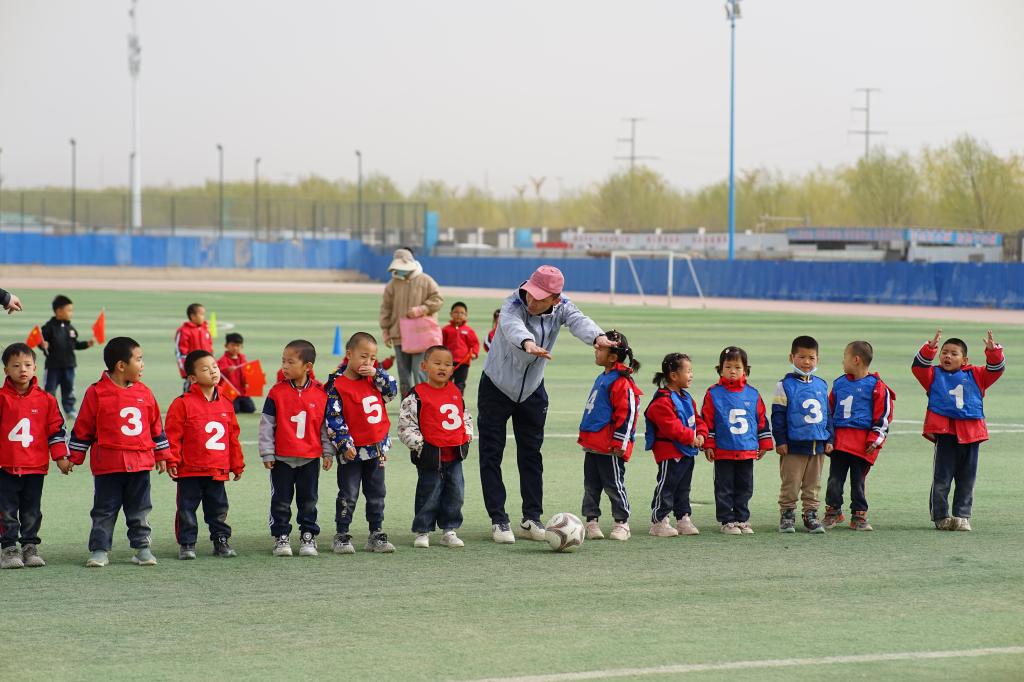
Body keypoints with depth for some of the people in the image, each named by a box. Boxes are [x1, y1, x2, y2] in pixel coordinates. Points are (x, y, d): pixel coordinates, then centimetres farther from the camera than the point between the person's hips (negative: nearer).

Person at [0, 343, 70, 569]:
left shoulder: (45, 399, 3)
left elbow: (56, 428, 8)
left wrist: (61, 456, 5)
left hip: (36, 466, 2)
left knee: (32, 512, 9)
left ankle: (30, 547, 17)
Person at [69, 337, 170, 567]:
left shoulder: (144, 393, 7)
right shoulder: (96, 393, -6)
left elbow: (156, 426, 15)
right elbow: (83, 428, -2)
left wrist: (161, 455, 16)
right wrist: (74, 457, 0)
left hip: (140, 462, 4)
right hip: (108, 464, -4)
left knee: (140, 510, 9)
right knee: (105, 511, 3)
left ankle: (142, 547, 17)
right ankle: (99, 550, 8)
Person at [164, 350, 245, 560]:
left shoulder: (225, 405, 7)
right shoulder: (183, 403, -8)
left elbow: (233, 437, 13)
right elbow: (172, 434, -8)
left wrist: (237, 464, 15)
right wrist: (172, 461, -11)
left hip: (217, 471, 4)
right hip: (190, 471, -4)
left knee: (218, 509, 12)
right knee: (187, 509, 4)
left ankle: (221, 540, 22)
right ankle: (186, 544, 13)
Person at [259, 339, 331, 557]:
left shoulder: (320, 393, -2)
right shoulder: (277, 392, -6)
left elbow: (326, 425, 6)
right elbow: (266, 424, -3)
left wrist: (327, 453, 6)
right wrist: (267, 453, -5)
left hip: (310, 458, 1)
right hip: (282, 458, -1)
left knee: (308, 501, 9)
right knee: (281, 501, 5)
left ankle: (308, 537, 19)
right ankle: (281, 537, 14)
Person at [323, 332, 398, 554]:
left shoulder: (373, 379, 6)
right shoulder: (337, 385, -13)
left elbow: (392, 390, 5)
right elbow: (334, 418, -16)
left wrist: (378, 374, -9)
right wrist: (345, 444, -21)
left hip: (377, 449, 6)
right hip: (352, 452, -6)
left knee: (376, 494, 12)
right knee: (348, 496, 2)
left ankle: (376, 534, 20)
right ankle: (342, 536, 10)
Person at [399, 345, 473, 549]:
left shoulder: (456, 392, 10)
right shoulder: (417, 395, -10)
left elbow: (465, 417, 23)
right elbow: (405, 425, -10)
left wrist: (466, 438, 9)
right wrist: (420, 445, -15)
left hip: (454, 455, 6)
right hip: (431, 455, -6)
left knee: (455, 495, 8)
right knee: (429, 495, 1)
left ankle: (449, 530, 19)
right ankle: (422, 531, 12)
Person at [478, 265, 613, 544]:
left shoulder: (561, 308, -15)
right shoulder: (514, 304, -27)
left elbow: (578, 321, -35)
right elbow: (512, 324, -49)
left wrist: (597, 336, -59)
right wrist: (528, 343, -73)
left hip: (532, 391, 4)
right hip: (497, 387, -4)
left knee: (531, 455, 8)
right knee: (491, 455, -4)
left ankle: (531, 519, 14)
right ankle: (498, 521, 1)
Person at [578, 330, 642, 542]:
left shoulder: (621, 382, -15)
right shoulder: (602, 378, 16)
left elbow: (627, 413, -18)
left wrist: (619, 442, -19)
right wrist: (585, 435, 26)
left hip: (610, 447, -9)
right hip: (592, 444, 9)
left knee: (613, 485, -2)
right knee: (591, 485, 10)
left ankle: (622, 523, 7)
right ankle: (591, 521, 16)